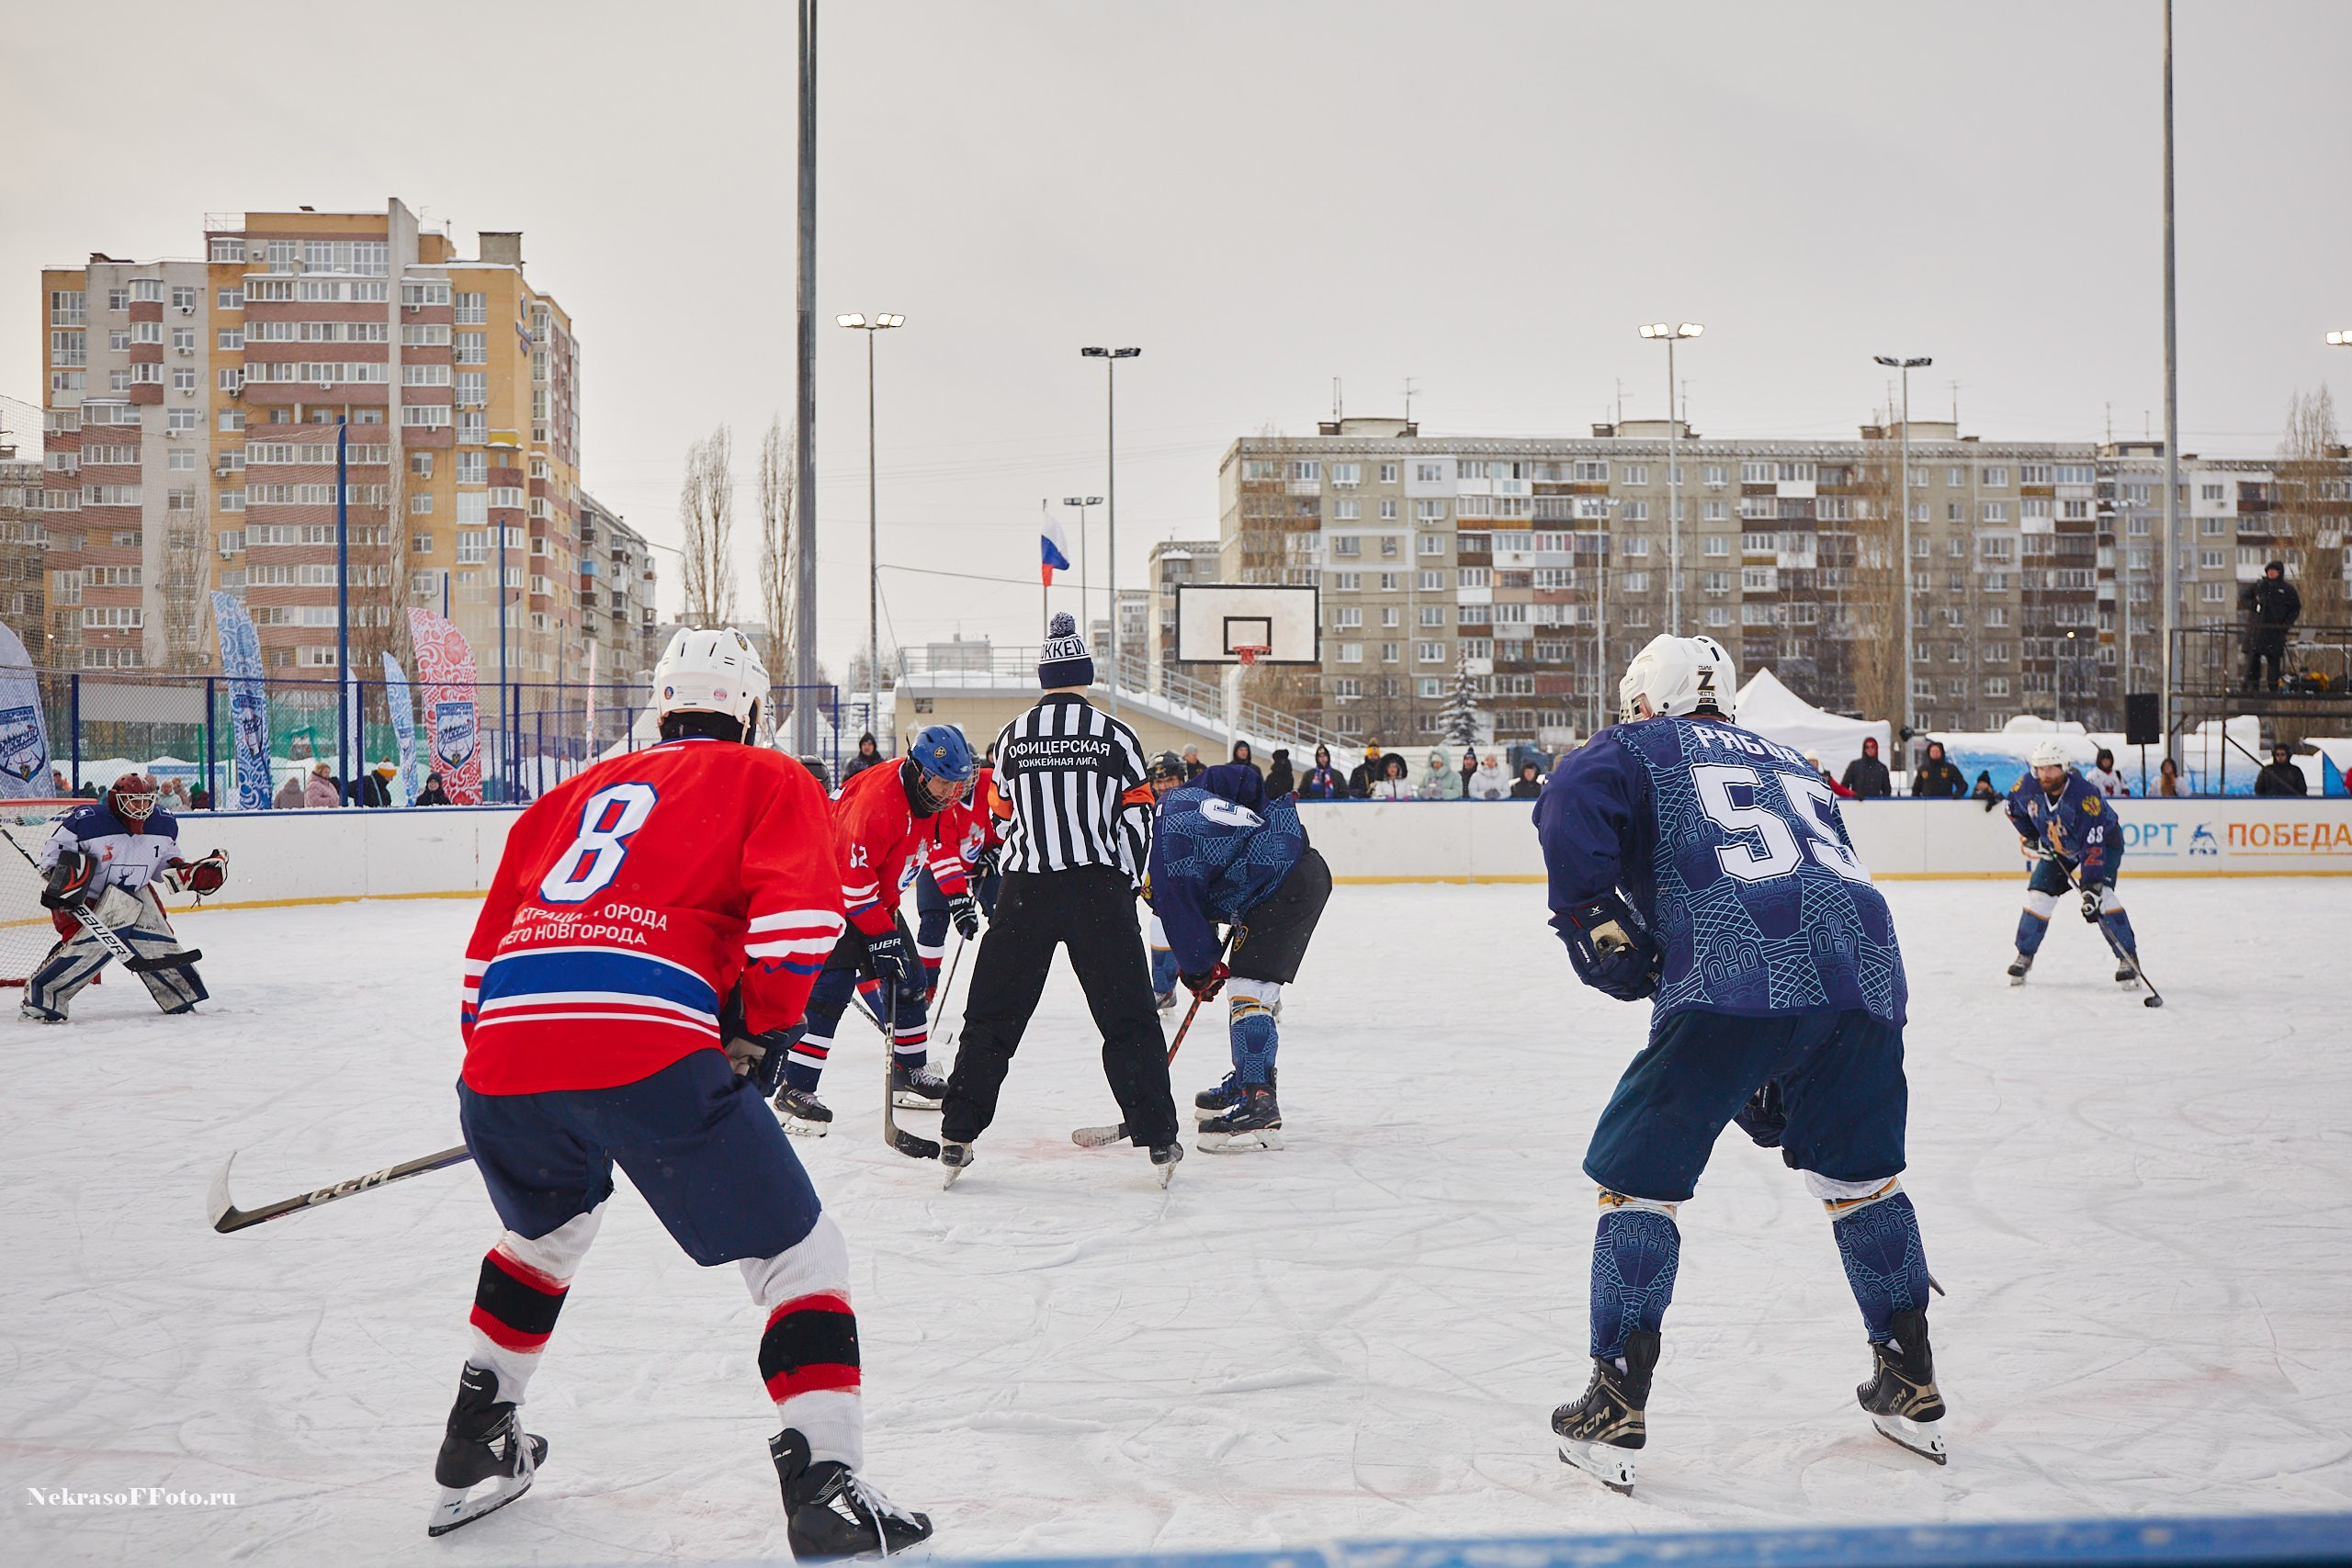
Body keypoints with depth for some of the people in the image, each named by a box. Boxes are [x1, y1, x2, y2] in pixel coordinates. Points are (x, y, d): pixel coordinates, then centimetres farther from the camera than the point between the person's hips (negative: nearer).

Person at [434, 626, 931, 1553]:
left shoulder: (581, 790, 32)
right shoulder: (770, 781, 17)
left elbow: (488, 946, 32)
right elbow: (798, 911, -2)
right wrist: (761, 1032, 9)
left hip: (503, 1045, 6)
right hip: (650, 1047, -6)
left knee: (547, 1232, 35)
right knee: (796, 1255, 7)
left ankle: (477, 1442, 43)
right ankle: (824, 1489, -3)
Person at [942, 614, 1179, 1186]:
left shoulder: (1013, 735, 7)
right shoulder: (1116, 736, 2)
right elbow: (1137, 819, 1)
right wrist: (1125, 885, 13)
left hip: (1026, 891, 2)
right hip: (1100, 887, -1)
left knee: (993, 1014, 9)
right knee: (1129, 1018, 4)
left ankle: (957, 1137, 8)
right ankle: (1158, 1139, 2)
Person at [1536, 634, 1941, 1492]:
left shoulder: (1637, 749, 17)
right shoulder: (1792, 766, 34)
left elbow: (1569, 807, -6)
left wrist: (1595, 919, 3)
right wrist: (1777, 1075, 37)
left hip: (1730, 986, -6)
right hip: (1863, 972, 6)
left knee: (1638, 1175, 8)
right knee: (1861, 1174, 26)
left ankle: (1614, 1413, 8)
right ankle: (1911, 1390, 34)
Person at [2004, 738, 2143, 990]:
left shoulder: (2085, 796, -38)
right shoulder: (2028, 787, -22)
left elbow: (2093, 846, -41)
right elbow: (2014, 808, 4)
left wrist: (2091, 889, -46)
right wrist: (2030, 837, -5)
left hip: (2102, 840, -5)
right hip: (2057, 846, 5)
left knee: (2100, 894, -23)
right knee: (2039, 894, -4)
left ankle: (2128, 958, -13)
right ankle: (2024, 955, 13)